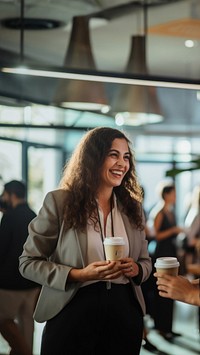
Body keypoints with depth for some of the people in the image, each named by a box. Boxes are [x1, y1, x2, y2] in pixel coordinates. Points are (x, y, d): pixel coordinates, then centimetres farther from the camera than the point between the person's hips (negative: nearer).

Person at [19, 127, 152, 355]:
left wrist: (136, 269, -7)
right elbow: (28, 262, -4)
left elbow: (145, 261, 18)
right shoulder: (59, 201, -4)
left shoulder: (132, 207, 9)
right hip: (73, 312, -4)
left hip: (124, 312, 4)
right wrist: (78, 275, -18)